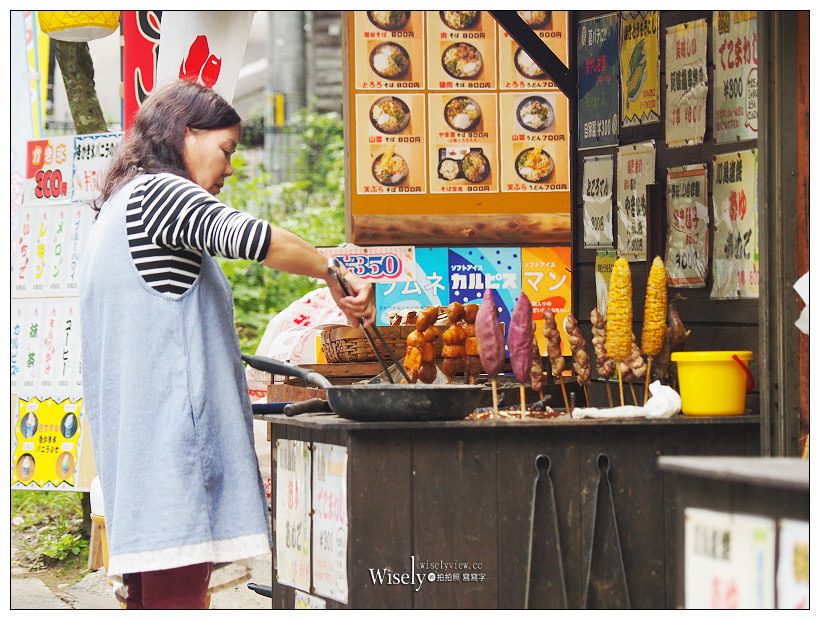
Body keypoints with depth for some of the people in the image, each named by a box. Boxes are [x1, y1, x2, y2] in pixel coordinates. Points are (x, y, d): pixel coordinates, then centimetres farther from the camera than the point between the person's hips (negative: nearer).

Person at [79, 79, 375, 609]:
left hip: (131, 435, 10)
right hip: (172, 430, -10)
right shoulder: (160, 192, -7)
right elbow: (243, 234, -26)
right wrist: (334, 273, -17)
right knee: (177, 591, -13)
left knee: (152, 594, 6)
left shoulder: (118, 207, 24)